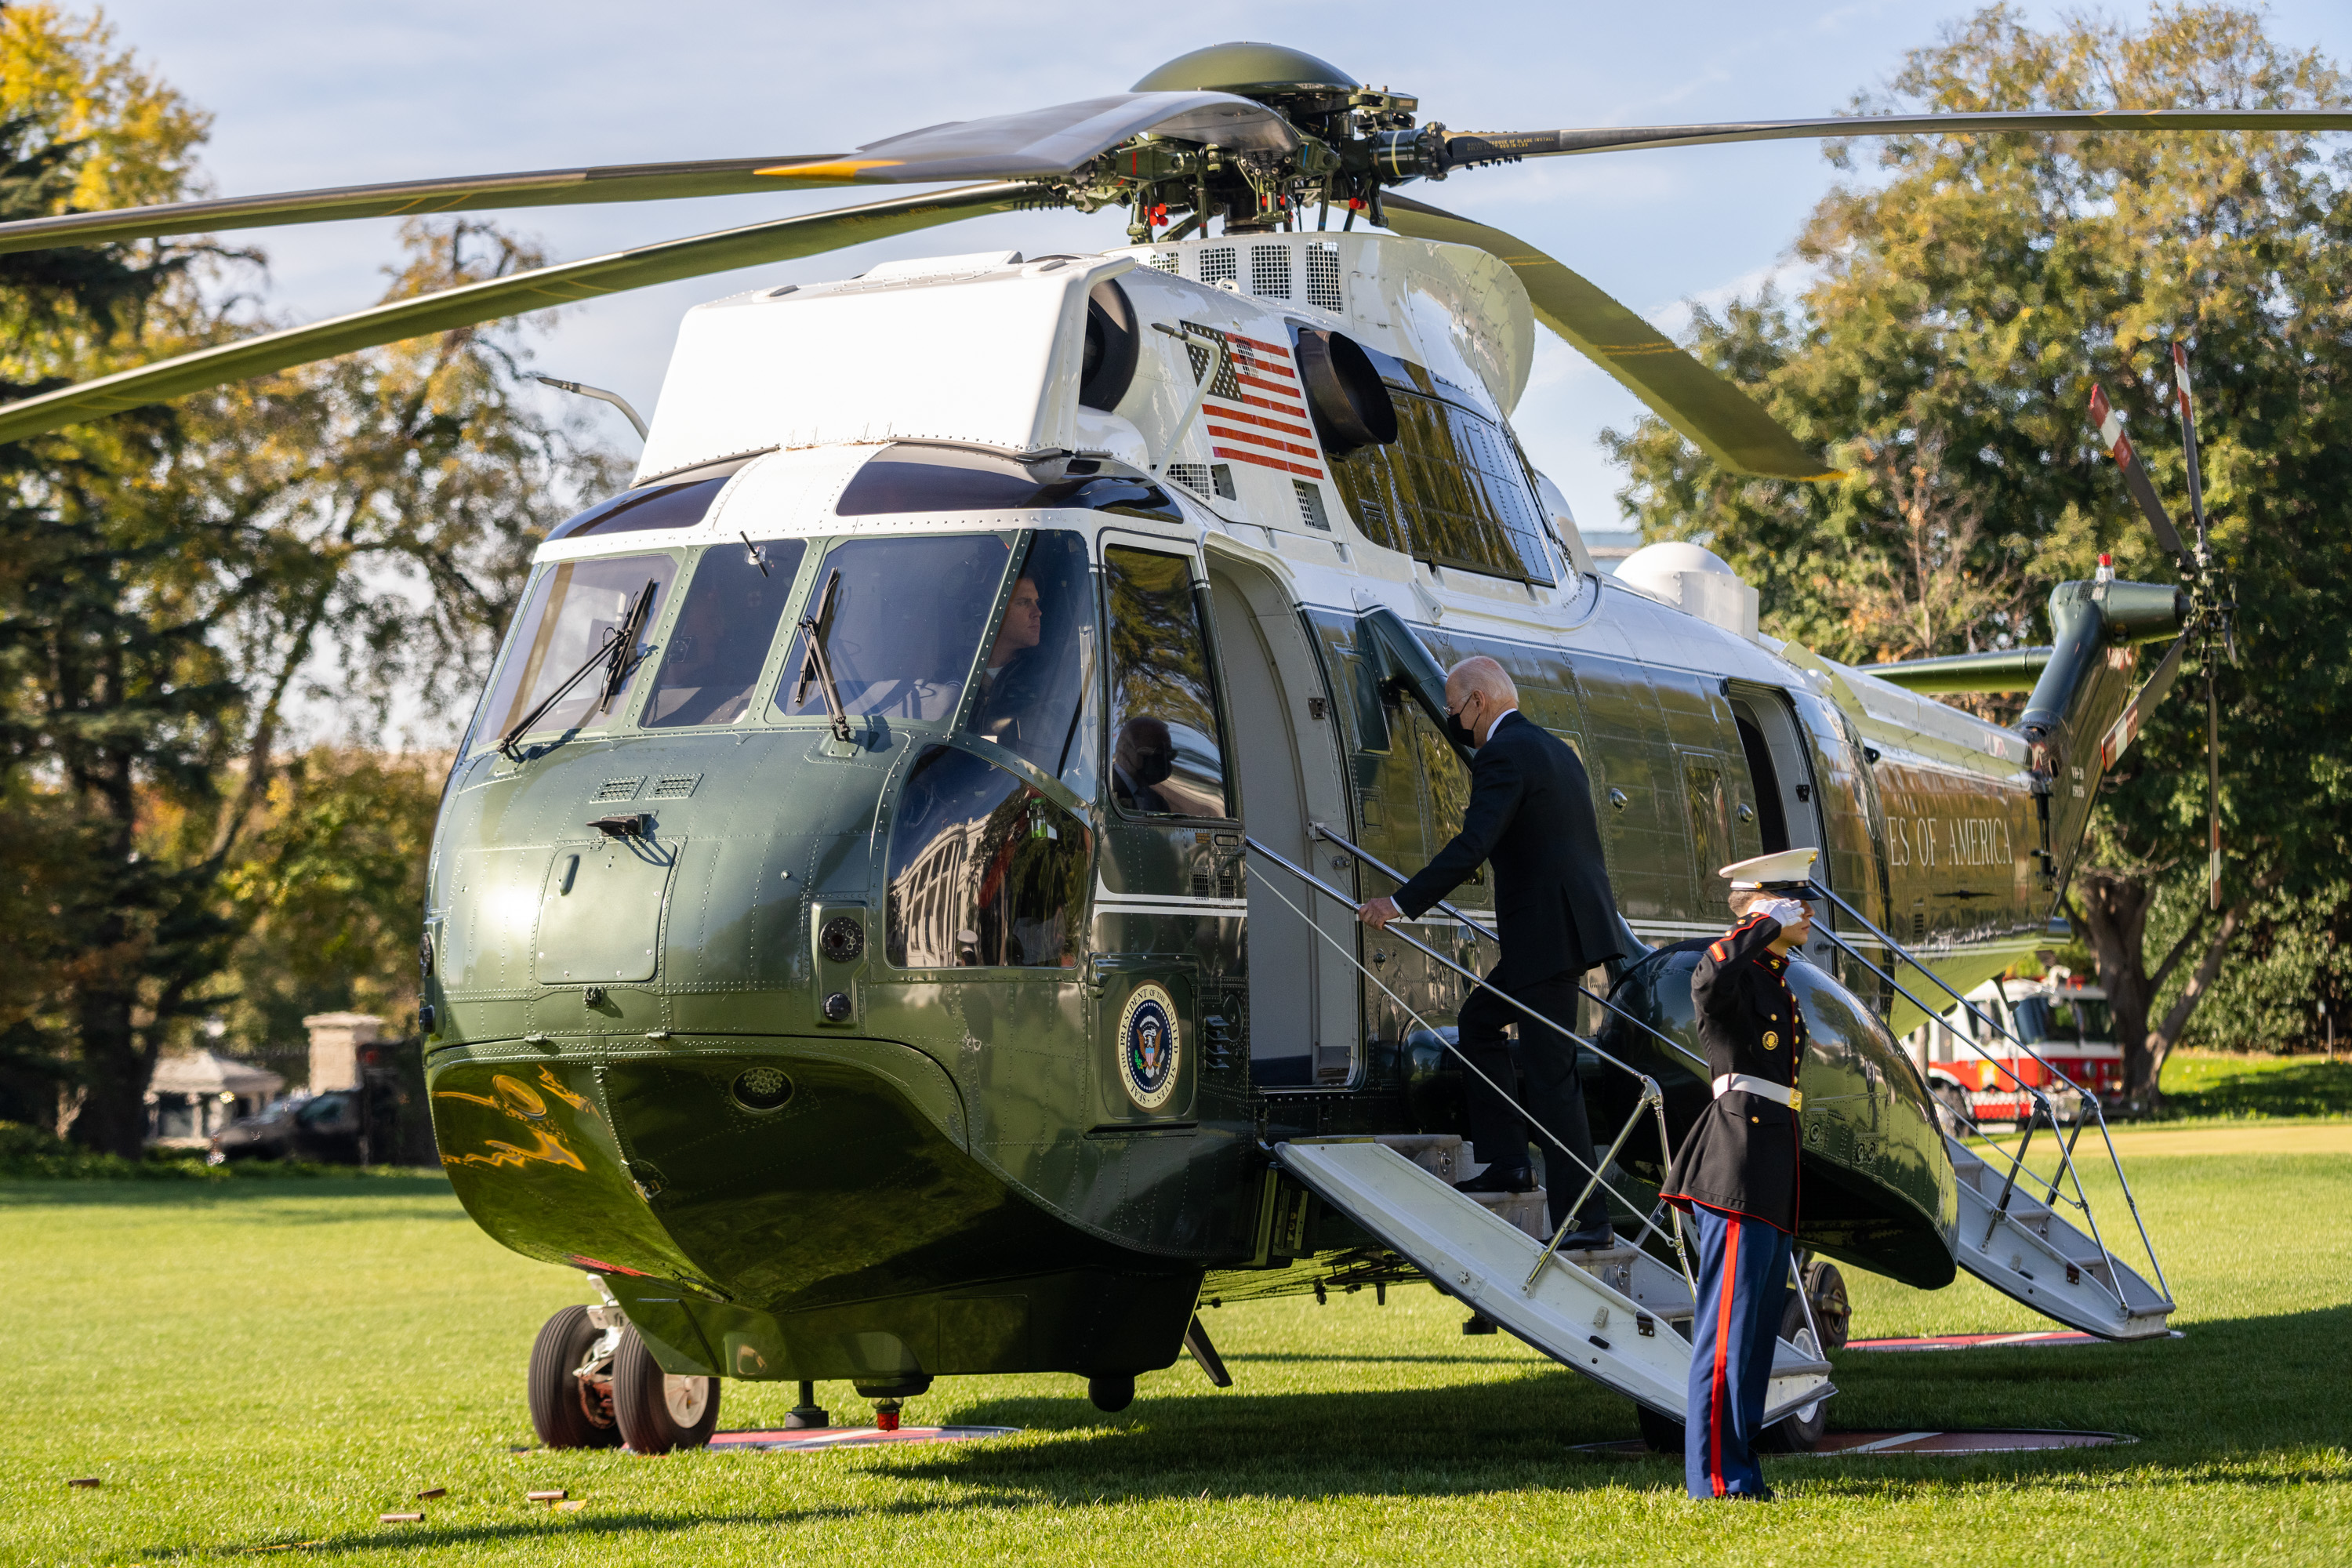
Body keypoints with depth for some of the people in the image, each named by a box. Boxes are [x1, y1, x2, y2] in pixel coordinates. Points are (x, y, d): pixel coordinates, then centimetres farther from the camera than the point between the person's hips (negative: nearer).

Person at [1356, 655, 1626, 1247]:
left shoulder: (1502, 756, -13)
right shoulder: (1552, 748, 17)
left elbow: (1472, 846, -24)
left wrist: (1402, 903, -22)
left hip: (1550, 933, -10)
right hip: (1570, 923, 10)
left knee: (1552, 1076, -7)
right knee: (1479, 1020, 24)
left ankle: (1587, 1220, -6)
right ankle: (1506, 1162, 22)